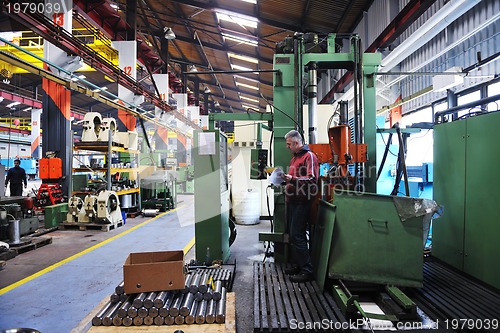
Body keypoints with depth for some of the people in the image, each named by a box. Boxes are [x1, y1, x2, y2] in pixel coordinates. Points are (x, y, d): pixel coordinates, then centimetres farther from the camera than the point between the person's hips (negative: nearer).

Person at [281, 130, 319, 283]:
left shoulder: (309, 156, -10)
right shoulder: (295, 157, 19)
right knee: (293, 234, 14)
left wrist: (292, 179, -25)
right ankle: (297, 265, 25)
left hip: (301, 202, -10)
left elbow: (312, 180, -20)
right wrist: (286, 178, 11)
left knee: (297, 236, -10)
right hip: (292, 201, 10)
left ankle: (307, 270, -1)